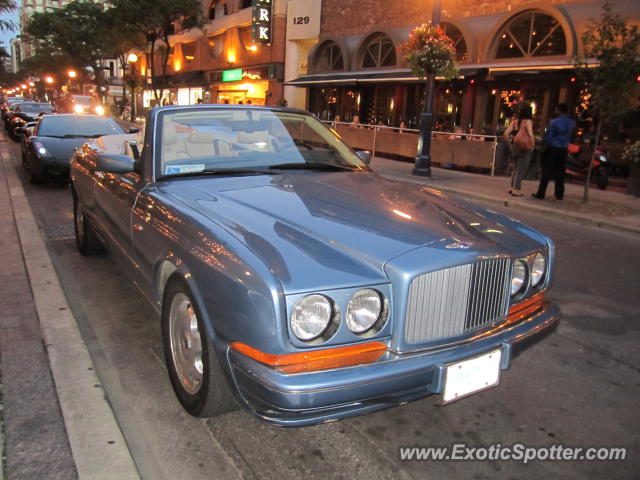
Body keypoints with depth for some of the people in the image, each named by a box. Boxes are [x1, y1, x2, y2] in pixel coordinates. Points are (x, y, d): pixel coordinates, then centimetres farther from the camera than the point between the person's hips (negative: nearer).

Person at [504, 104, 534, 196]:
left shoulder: (514, 121, 3)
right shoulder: (527, 121, -11)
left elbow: (506, 133, -3)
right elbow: (530, 135, -22)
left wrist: (510, 141, 8)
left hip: (514, 147, 5)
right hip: (525, 148, -5)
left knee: (517, 168, 21)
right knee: (521, 170, 4)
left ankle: (512, 187, 23)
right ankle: (516, 190, 5)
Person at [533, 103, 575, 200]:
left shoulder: (554, 122, -14)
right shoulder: (572, 123, 3)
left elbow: (548, 136, -10)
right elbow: (569, 136, 11)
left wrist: (544, 144, 3)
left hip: (552, 149, -5)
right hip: (563, 150, 5)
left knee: (546, 172, -2)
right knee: (560, 173, 11)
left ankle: (541, 194, -2)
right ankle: (559, 195, 16)